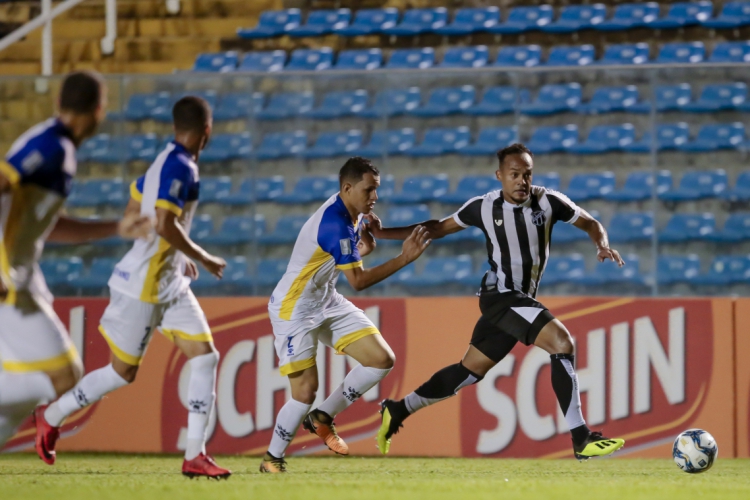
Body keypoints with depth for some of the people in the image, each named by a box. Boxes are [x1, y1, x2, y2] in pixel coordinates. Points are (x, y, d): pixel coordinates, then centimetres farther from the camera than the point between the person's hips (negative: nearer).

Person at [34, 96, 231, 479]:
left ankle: (195, 455, -2)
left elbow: (132, 213, 18)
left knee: (205, 357, -1)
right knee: (123, 372, 2)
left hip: (171, 284, 9)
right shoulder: (180, 167, -19)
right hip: (144, 286, -9)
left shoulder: (167, 161, 9)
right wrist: (203, 259, -16)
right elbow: (166, 225, -29)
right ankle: (51, 417, 22)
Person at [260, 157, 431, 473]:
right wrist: (404, 259, -28)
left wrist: (366, 242, -4)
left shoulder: (352, 213, 1)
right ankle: (272, 459, 9)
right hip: (294, 308, -9)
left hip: (327, 303, 9)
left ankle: (322, 418, 11)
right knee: (306, 391, -12)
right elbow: (358, 281, -27)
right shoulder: (335, 223, -27)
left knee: (382, 359, -2)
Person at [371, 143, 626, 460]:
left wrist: (602, 245, -15)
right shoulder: (484, 208, -7)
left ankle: (397, 412, 34)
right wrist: (383, 233, 5)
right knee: (561, 342, -24)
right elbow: (438, 229, 8)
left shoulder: (549, 202, -4)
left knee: (471, 370, 15)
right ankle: (581, 439, -25)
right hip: (501, 295, -5)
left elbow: (591, 224, 7)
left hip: (521, 301, 5)